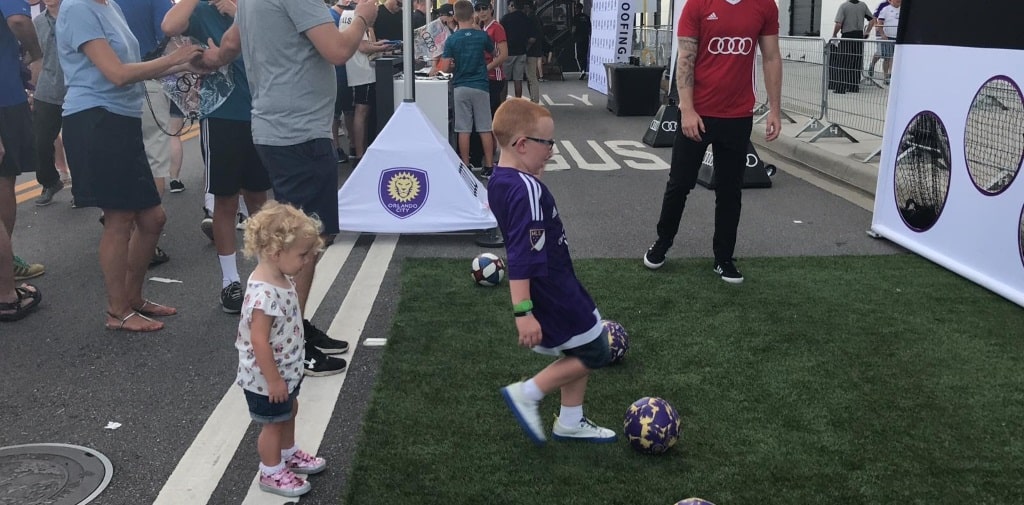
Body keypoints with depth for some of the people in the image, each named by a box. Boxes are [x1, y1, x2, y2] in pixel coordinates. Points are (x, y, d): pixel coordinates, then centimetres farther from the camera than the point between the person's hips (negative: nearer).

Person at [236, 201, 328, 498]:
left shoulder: (281, 278, -3)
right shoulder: (264, 293, -34)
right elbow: (259, 341, -31)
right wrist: (273, 380, -25)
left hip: (285, 370, 10)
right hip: (266, 378, -10)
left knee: (289, 412, 28)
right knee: (273, 424, 10)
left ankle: (289, 454, 50)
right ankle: (272, 473, 31)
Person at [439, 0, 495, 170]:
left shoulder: (452, 39, -6)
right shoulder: (482, 35, -2)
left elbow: (445, 68, -9)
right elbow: (493, 53, 18)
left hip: (460, 87, 0)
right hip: (481, 86, 1)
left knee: (464, 130, 4)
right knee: (485, 129, 5)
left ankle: (465, 167, 7)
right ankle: (489, 166, 8)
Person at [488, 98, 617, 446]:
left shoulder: (498, 180, 3)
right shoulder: (528, 190, -27)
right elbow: (522, 257, -31)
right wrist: (523, 312, -31)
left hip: (546, 288, 10)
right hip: (553, 292, -10)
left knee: (578, 352, 21)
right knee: (595, 352, 5)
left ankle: (570, 423, 31)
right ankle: (526, 394, 8)